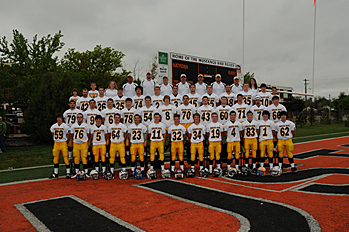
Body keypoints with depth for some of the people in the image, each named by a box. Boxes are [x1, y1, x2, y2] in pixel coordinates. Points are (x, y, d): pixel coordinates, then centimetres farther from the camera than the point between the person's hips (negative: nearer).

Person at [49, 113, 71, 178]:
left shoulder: (65, 126, -7)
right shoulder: (53, 126, 5)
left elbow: (68, 136, -1)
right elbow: (53, 134, 19)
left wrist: (66, 142, 5)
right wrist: (56, 140, 14)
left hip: (63, 143, -4)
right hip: (56, 143, 4)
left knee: (65, 157, -5)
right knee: (56, 158, 8)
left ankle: (68, 173, 2)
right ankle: (55, 173, 18)